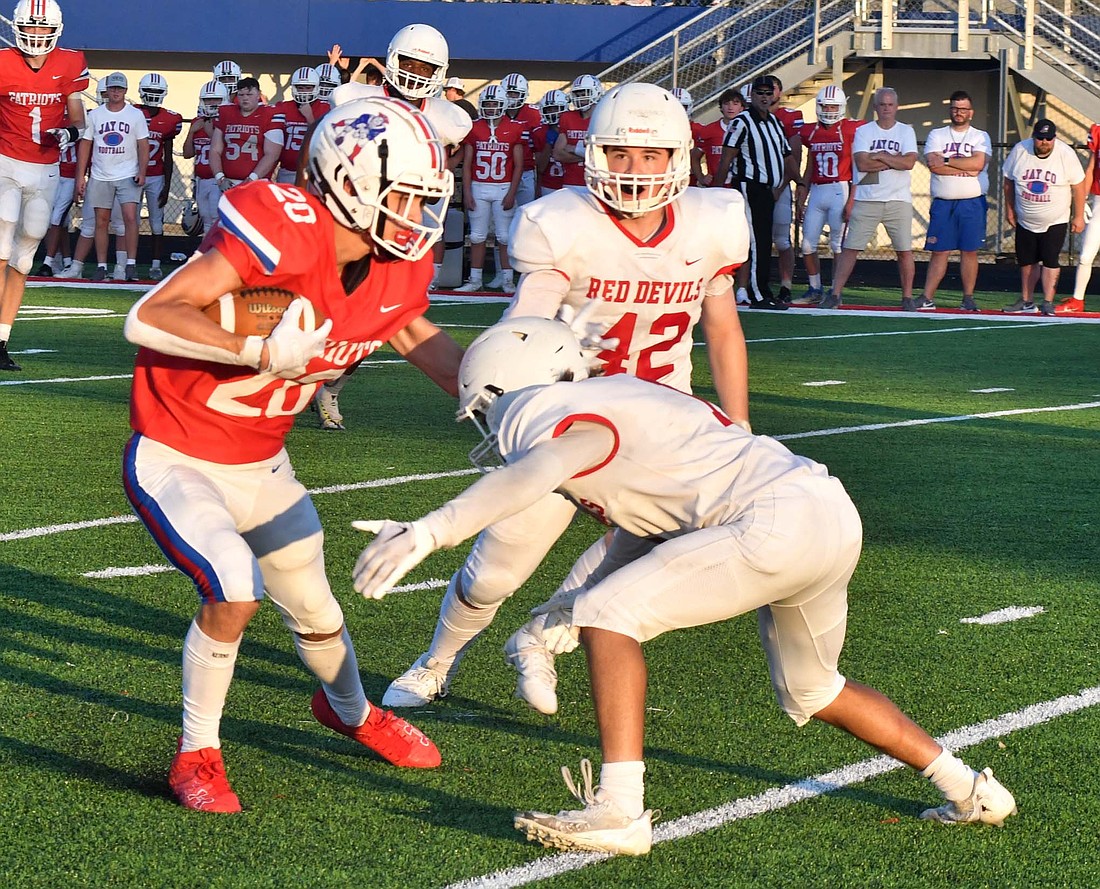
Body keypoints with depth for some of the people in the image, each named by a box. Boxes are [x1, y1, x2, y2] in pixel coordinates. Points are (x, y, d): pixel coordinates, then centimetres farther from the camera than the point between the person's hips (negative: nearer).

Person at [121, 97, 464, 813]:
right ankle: (198, 755, -2)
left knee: (315, 612, 18)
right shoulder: (282, 231, -32)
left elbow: (414, 334, 17)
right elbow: (147, 319, -34)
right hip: (175, 459, -7)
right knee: (235, 592, -26)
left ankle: (351, 711, 52)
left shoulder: (397, 270, -8)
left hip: (261, 466, 7)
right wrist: (263, 353, -42)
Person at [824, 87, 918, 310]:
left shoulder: (906, 131, 7)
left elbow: (909, 162, -8)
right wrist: (893, 160, -7)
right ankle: (835, 294, 1)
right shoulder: (863, 132, 5)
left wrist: (878, 156, -8)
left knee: (904, 250, 1)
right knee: (851, 247, -2)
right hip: (867, 200, 0)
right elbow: (861, 164, -9)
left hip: (898, 200, 1)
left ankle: (907, 297, 11)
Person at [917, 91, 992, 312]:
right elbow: (933, 164, -7)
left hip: (972, 202, -1)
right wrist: (965, 170, -12)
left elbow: (978, 162, -12)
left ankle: (968, 298, 8)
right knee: (939, 251, 0)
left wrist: (946, 161, -10)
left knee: (970, 251, 1)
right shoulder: (936, 135, 10)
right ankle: (927, 298, 1)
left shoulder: (980, 137, 7)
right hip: (942, 202, 1)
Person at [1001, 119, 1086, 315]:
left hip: (1055, 221, -3)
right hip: (1025, 221, 3)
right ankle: (1026, 302, 24)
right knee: (1026, 261, 11)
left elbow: (1078, 185, -7)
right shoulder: (1019, 151, -9)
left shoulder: (1066, 154, -14)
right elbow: (1009, 181, 5)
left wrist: (1078, 216, -6)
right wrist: (1009, 209, 8)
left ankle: (1048, 303, -9)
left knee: (1050, 260, -11)